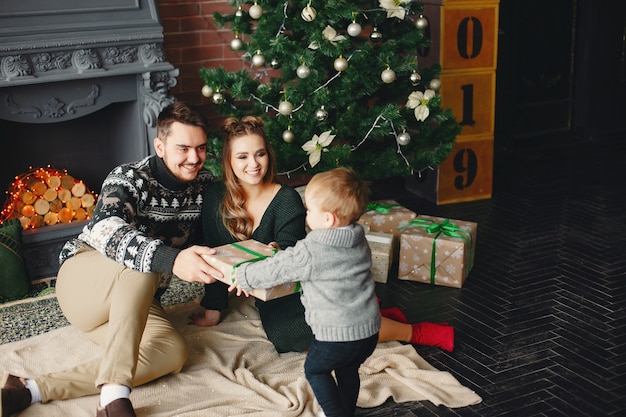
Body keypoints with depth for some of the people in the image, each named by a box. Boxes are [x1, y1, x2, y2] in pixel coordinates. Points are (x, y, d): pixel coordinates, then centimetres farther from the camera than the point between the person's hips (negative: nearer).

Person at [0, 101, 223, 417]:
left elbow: (209, 246, 11)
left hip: (136, 302, 6)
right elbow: (104, 231, -40)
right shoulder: (130, 178, -19)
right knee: (142, 266, -37)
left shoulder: (204, 185, -1)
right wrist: (171, 260, -56)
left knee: (173, 352, -26)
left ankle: (33, 390, -30)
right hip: (82, 280, -5)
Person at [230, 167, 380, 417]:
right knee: (348, 370, 28)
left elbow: (276, 270, -9)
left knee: (315, 369, 18)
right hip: (370, 330, 7)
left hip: (336, 333, -7)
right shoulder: (359, 241, 2)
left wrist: (244, 277, 7)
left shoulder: (310, 253, -22)